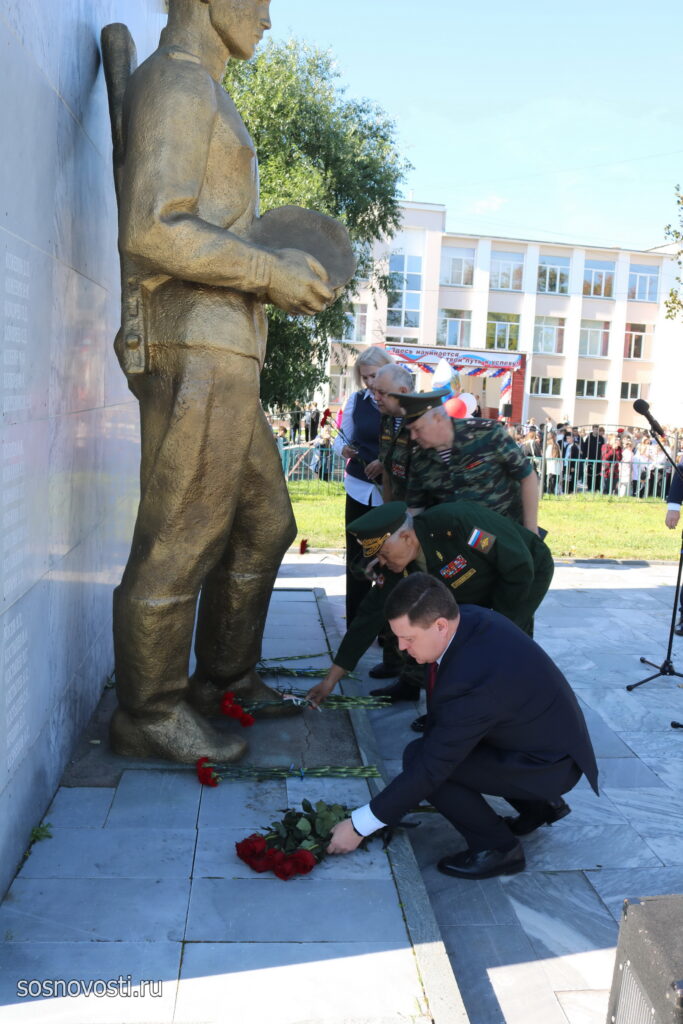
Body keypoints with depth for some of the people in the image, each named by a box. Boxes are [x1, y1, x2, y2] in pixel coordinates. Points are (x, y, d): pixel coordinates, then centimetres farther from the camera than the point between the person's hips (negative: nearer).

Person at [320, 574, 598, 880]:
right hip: (551, 734, 9)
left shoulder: (471, 680, -35)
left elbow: (429, 769, -28)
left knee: (419, 757, -19)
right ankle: (539, 803, 22)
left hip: (551, 765, -9)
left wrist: (358, 826, -19)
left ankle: (498, 847, -1)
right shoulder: (468, 618, -9)